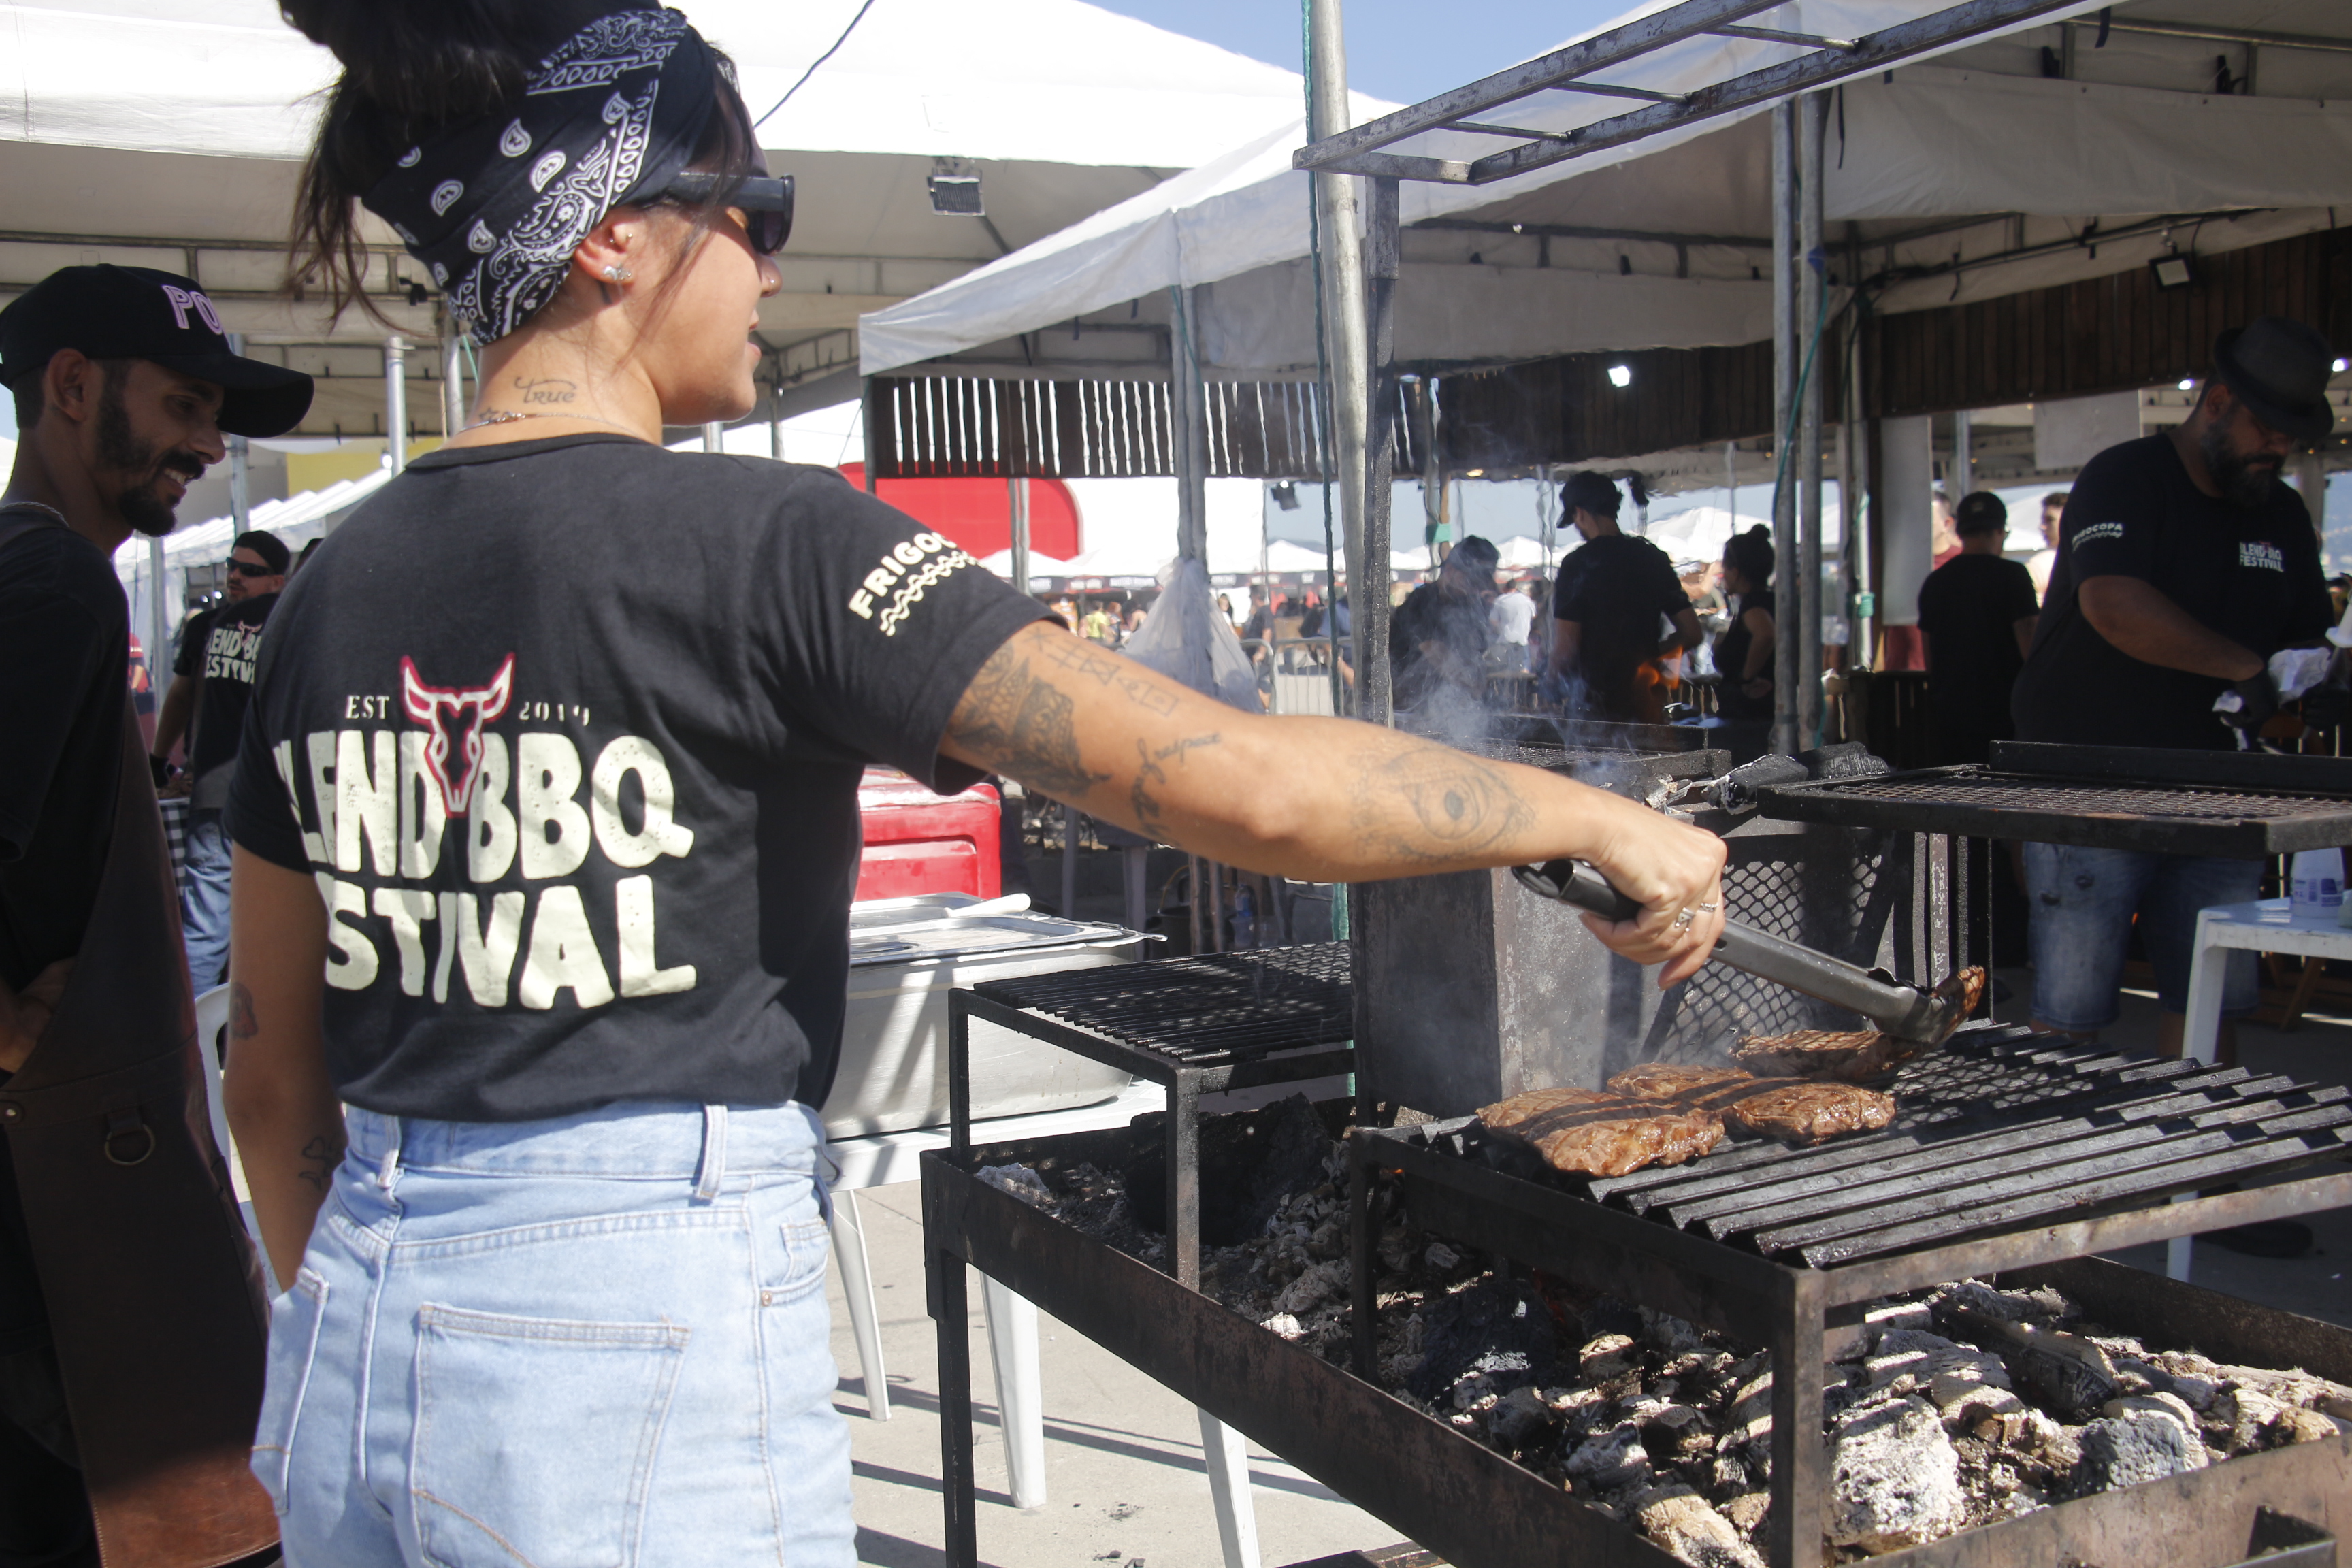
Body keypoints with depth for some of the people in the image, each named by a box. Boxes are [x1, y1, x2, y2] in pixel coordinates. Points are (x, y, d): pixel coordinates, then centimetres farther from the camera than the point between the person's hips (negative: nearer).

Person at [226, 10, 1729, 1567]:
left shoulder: (333, 589, 4)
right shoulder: (758, 539, -15)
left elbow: (272, 1068, 12)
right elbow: (1247, 782, -21)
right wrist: (1598, 818, -8)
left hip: (355, 1370, 7)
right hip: (647, 1344, -6)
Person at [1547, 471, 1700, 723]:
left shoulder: (1578, 564, -10)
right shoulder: (1654, 558, 7)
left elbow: (1565, 649, -13)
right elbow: (1691, 634, 9)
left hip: (1593, 704, -5)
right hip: (1647, 701, 5)